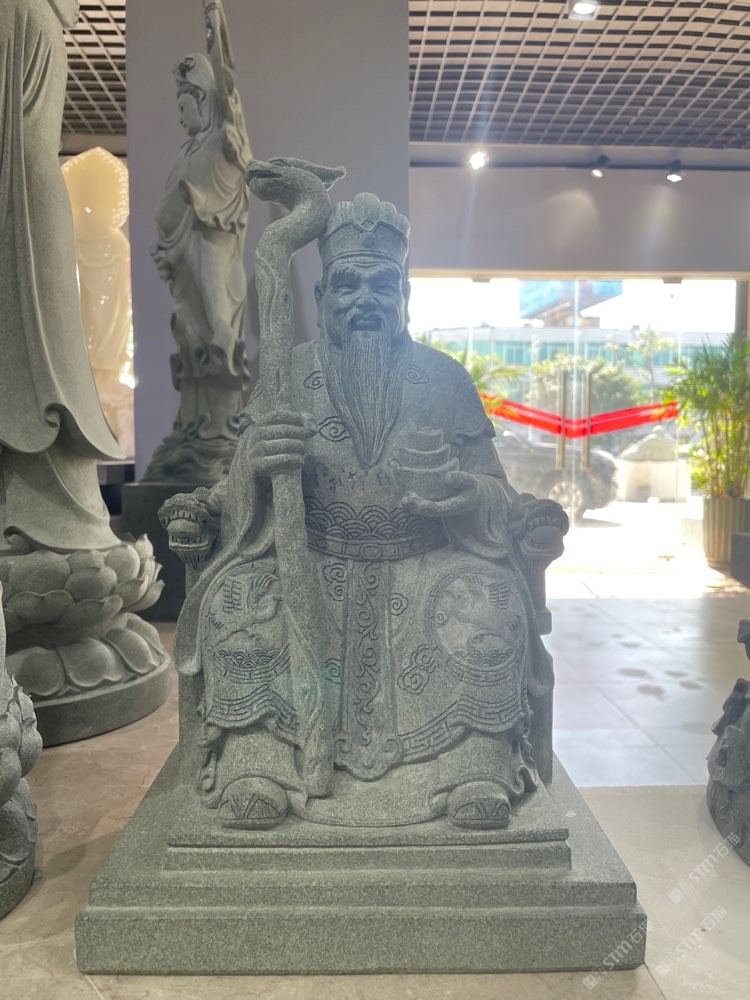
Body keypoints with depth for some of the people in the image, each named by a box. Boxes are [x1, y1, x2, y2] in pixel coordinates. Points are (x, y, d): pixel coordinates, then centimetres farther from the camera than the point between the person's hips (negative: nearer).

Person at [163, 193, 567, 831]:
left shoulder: (444, 379, 6)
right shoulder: (291, 376, 5)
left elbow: (494, 488, 6)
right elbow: (241, 495, 1)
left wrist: (472, 495, -19)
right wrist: (257, 467, -24)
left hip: (421, 566, 0)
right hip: (313, 565, 1)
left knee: (489, 598, -27)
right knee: (239, 593, -26)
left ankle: (478, 771, -19)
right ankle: (255, 764, -22)